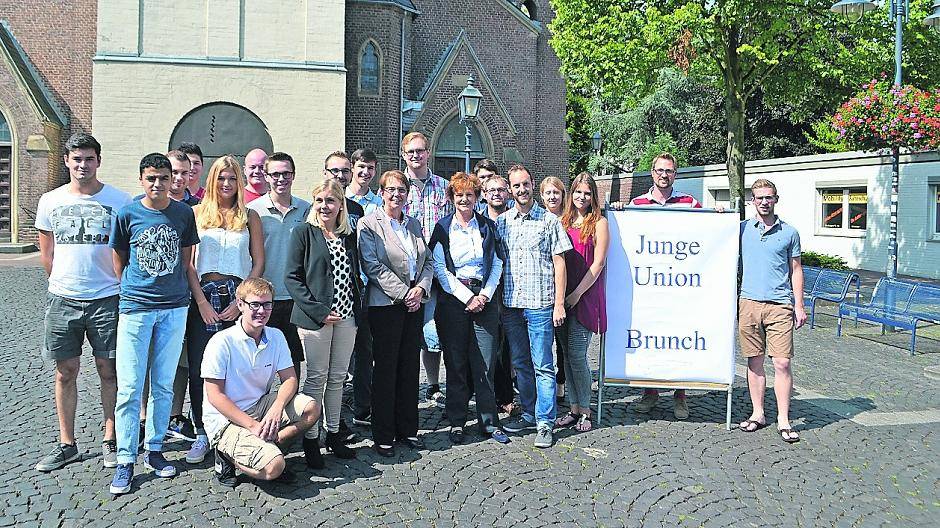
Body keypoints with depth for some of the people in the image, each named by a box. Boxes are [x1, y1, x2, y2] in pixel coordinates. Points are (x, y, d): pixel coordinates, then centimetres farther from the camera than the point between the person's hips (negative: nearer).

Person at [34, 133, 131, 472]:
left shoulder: (119, 201, -2)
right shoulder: (51, 201, 6)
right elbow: (47, 253, 14)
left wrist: (123, 289, 1)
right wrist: (64, 285, 12)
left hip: (107, 300, -2)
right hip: (62, 300, 3)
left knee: (109, 371, 5)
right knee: (66, 372, 8)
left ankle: (110, 441, 17)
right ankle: (66, 445, 20)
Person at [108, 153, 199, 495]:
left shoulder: (183, 213, 4)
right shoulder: (127, 214, -1)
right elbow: (119, 260, 9)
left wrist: (177, 289, 10)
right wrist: (130, 291, 9)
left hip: (174, 307, 2)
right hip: (135, 308, -2)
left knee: (164, 385, 9)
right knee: (129, 386, -3)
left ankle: (154, 450, 22)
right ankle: (125, 460, 7)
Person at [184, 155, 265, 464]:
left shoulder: (249, 216, 9)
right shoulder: (197, 213, 8)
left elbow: (259, 262, 5)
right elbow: (188, 262, 3)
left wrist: (240, 301, -5)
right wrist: (202, 301, -6)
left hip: (238, 297, 0)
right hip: (202, 297, 1)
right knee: (199, 369, 1)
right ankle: (202, 434, 13)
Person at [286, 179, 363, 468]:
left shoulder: (350, 236, 13)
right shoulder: (303, 233, -2)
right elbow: (292, 277, -7)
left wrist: (357, 308, 3)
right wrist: (318, 311, -15)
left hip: (346, 315, 5)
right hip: (315, 317, -4)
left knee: (338, 377, 11)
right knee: (316, 377, 1)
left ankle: (333, 434, 23)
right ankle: (311, 439, 11)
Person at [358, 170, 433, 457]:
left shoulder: (414, 224, 15)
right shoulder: (369, 224, -3)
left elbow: (428, 261, 14)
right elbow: (373, 266, -12)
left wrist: (421, 287, -5)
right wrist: (404, 293, -15)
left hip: (414, 302, 5)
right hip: (385, 304, -5)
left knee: (410, 367, 9)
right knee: (386, 369, 0)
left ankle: (408, 429, 20)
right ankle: (383, 435, 10)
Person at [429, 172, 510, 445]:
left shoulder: (488, 226, 11)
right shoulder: (443, 228, 4)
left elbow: (497, 264, 8)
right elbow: (440, 269, -2)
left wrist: (484, 295, -6)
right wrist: (467, 297, -9)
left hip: (484, 298, 2)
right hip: (453, 299, -1)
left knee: (486, 363, 1)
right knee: (456, 363, 3)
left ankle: (489, 422, 10)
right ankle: (457, 422, 14)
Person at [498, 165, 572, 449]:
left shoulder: (549, 220, 1)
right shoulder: (501, 222, 10)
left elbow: (559, 263, 0)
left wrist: (559, 304, -6)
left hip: (540, 305, -4)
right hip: (510, 305, 4)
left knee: (543, 366, -1)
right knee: (521, 364, 13)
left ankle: (545, 423, 6)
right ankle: (529, 414, 25)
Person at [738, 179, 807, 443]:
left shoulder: (789, 233, 8)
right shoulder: (742, 229, 9)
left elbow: (796, 269, 11)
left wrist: (799, 305, 6)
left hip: (780, 305, -1)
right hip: (749, 302, 1)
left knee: (782, 364, -4)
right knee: (754, 362, 7)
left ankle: (783, 421, 4)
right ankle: (758, 414, 19)